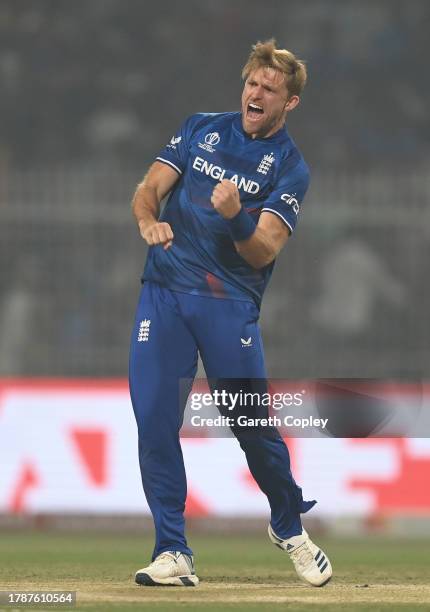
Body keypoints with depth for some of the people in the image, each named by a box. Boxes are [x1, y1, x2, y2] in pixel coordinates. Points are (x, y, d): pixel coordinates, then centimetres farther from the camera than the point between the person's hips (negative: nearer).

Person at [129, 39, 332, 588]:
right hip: (164, 293, 3)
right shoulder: (203, 128, 11)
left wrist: (237, 217, -33)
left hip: (229, 302, -3)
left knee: (253, 426, -3)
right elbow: (149, 188, 4)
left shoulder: (289, 168, 0)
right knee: (154, 422, -7)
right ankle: (172, 553, -1)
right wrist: (148, 220, -20)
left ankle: (289, 528, 24)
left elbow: (262, 252, -12)